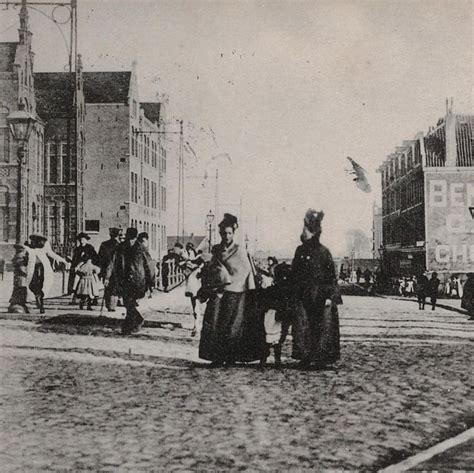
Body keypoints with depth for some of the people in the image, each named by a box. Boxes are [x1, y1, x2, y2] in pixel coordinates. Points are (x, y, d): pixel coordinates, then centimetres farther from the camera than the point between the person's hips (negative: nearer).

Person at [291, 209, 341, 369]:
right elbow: (294, 273, 13)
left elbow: (331, 276, -4)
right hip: (303, 296, 4)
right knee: (302, 327, 0)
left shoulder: (323, 252, -4)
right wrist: (294, 293, 8)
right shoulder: (300, 251, 9)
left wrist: (330, 296, -10)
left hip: (320, 297, -4)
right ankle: (305, 357, 5)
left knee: (322, 327, -1)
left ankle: (321, 358, 6)